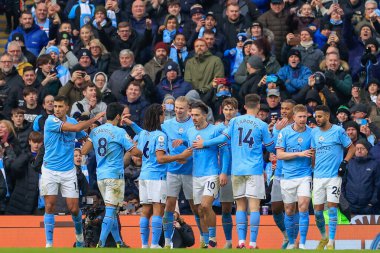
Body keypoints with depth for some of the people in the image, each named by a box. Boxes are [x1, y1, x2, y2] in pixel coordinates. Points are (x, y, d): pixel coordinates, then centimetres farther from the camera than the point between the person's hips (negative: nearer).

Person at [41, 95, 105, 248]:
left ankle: (79, 234, 29)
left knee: (74, 208, 1)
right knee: (49, 206, -5)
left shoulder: (71, 121, 6)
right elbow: (77, 128, -20)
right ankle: (49, 244, 1)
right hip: (50, 170, -3)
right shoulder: (51, 121, -11)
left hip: (68, 171, 3)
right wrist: (95, 118, -12)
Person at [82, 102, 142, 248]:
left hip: (100, 175, 7)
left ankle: (119, 242, 21)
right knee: (110, 211, -7)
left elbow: (84, 151, 9)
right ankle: (101, 244, -14)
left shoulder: (95, 131, 7)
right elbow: (134, 152, -11)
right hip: (114, 175, -7)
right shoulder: (119, 132, -10)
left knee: (111, 210, 15)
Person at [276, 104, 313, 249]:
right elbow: (280, 155, -6)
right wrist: (299, 154, -14)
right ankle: (291, 242, 23)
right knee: (289, 210, 7)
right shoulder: (284, 132, -1)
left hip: (305, 176, -1)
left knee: (303, 206, -15)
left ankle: (302, 243, -11)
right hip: (288, 176, 1)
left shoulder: (311, 133, 1)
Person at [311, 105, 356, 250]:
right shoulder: (314, 132, 10)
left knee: (332, 207, -9)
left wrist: (344, 163, -10)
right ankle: (323, 238, 26)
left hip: (334, 176, -4)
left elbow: (351, 148, 2)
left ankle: (331, 243, -5)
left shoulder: (338, 131, -4)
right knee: (317, 210, 4)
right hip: (318, 176, 4)